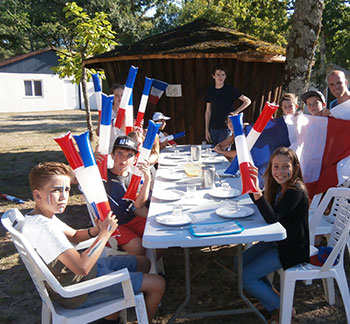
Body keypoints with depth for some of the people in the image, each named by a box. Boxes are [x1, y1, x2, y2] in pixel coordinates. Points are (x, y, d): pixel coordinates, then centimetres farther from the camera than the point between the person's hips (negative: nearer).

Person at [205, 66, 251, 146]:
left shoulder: (230, 89, -3)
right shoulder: (210, 90, 6)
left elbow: (247, 101, -1)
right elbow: (208, 111, 9)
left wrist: (236, 112, -9)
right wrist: (207, 130, 6)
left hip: (226, 127, -3)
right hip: (213, 128, 4)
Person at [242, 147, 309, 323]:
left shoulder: (296, 191, -26)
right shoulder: (279, 186, 0)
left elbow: (272, 218, -35)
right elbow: (261, 203, 14)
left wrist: (257, 192, -49)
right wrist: (252, 181, -2)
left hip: (292, 249, -9)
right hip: (277, 241, 9)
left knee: (246, 277, -9)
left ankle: (280, 308, 11)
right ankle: (272, 295, 25)